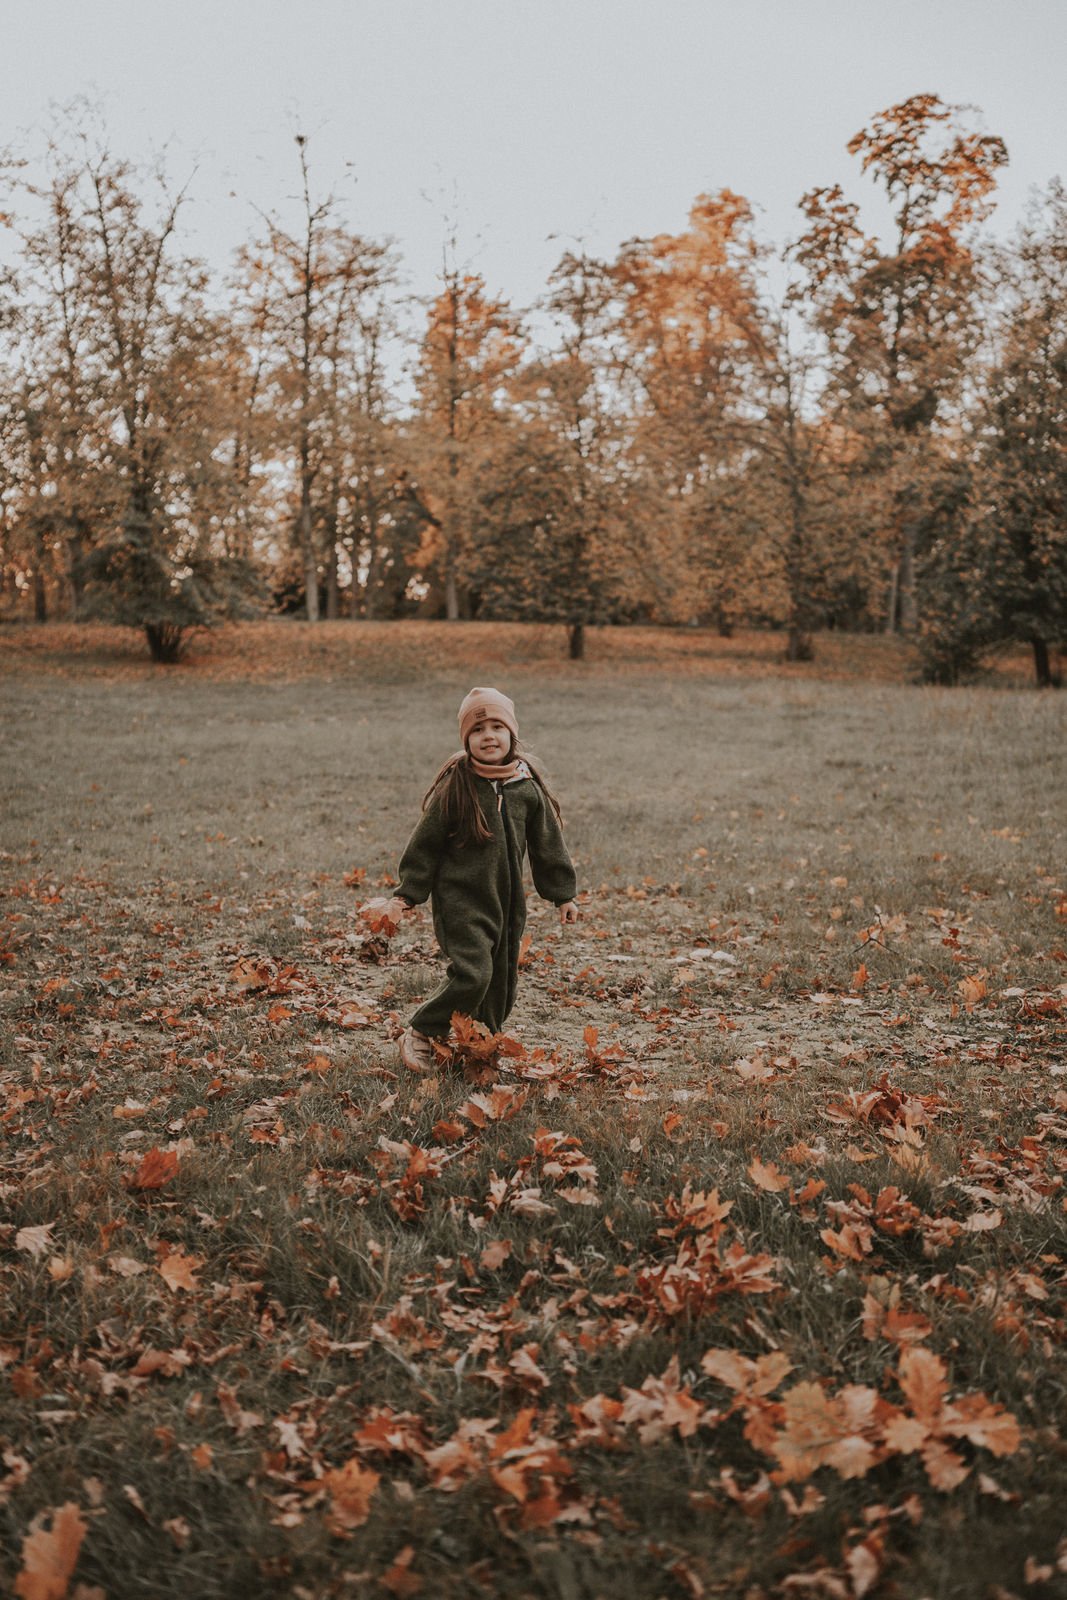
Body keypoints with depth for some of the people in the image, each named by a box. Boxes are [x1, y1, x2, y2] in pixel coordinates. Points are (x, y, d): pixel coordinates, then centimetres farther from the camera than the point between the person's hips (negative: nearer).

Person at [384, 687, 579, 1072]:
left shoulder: (527, 787, 3)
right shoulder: (455, 784, -9)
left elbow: (548, 842, 12)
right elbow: (426, 841, -4)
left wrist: (563, 894, 13)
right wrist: (408, 893, -4)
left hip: (508, 902, 5)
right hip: (461, 900, -5)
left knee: (502, 981, 11)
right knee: (472, 974, -16)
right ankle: (419, 1035, 3)